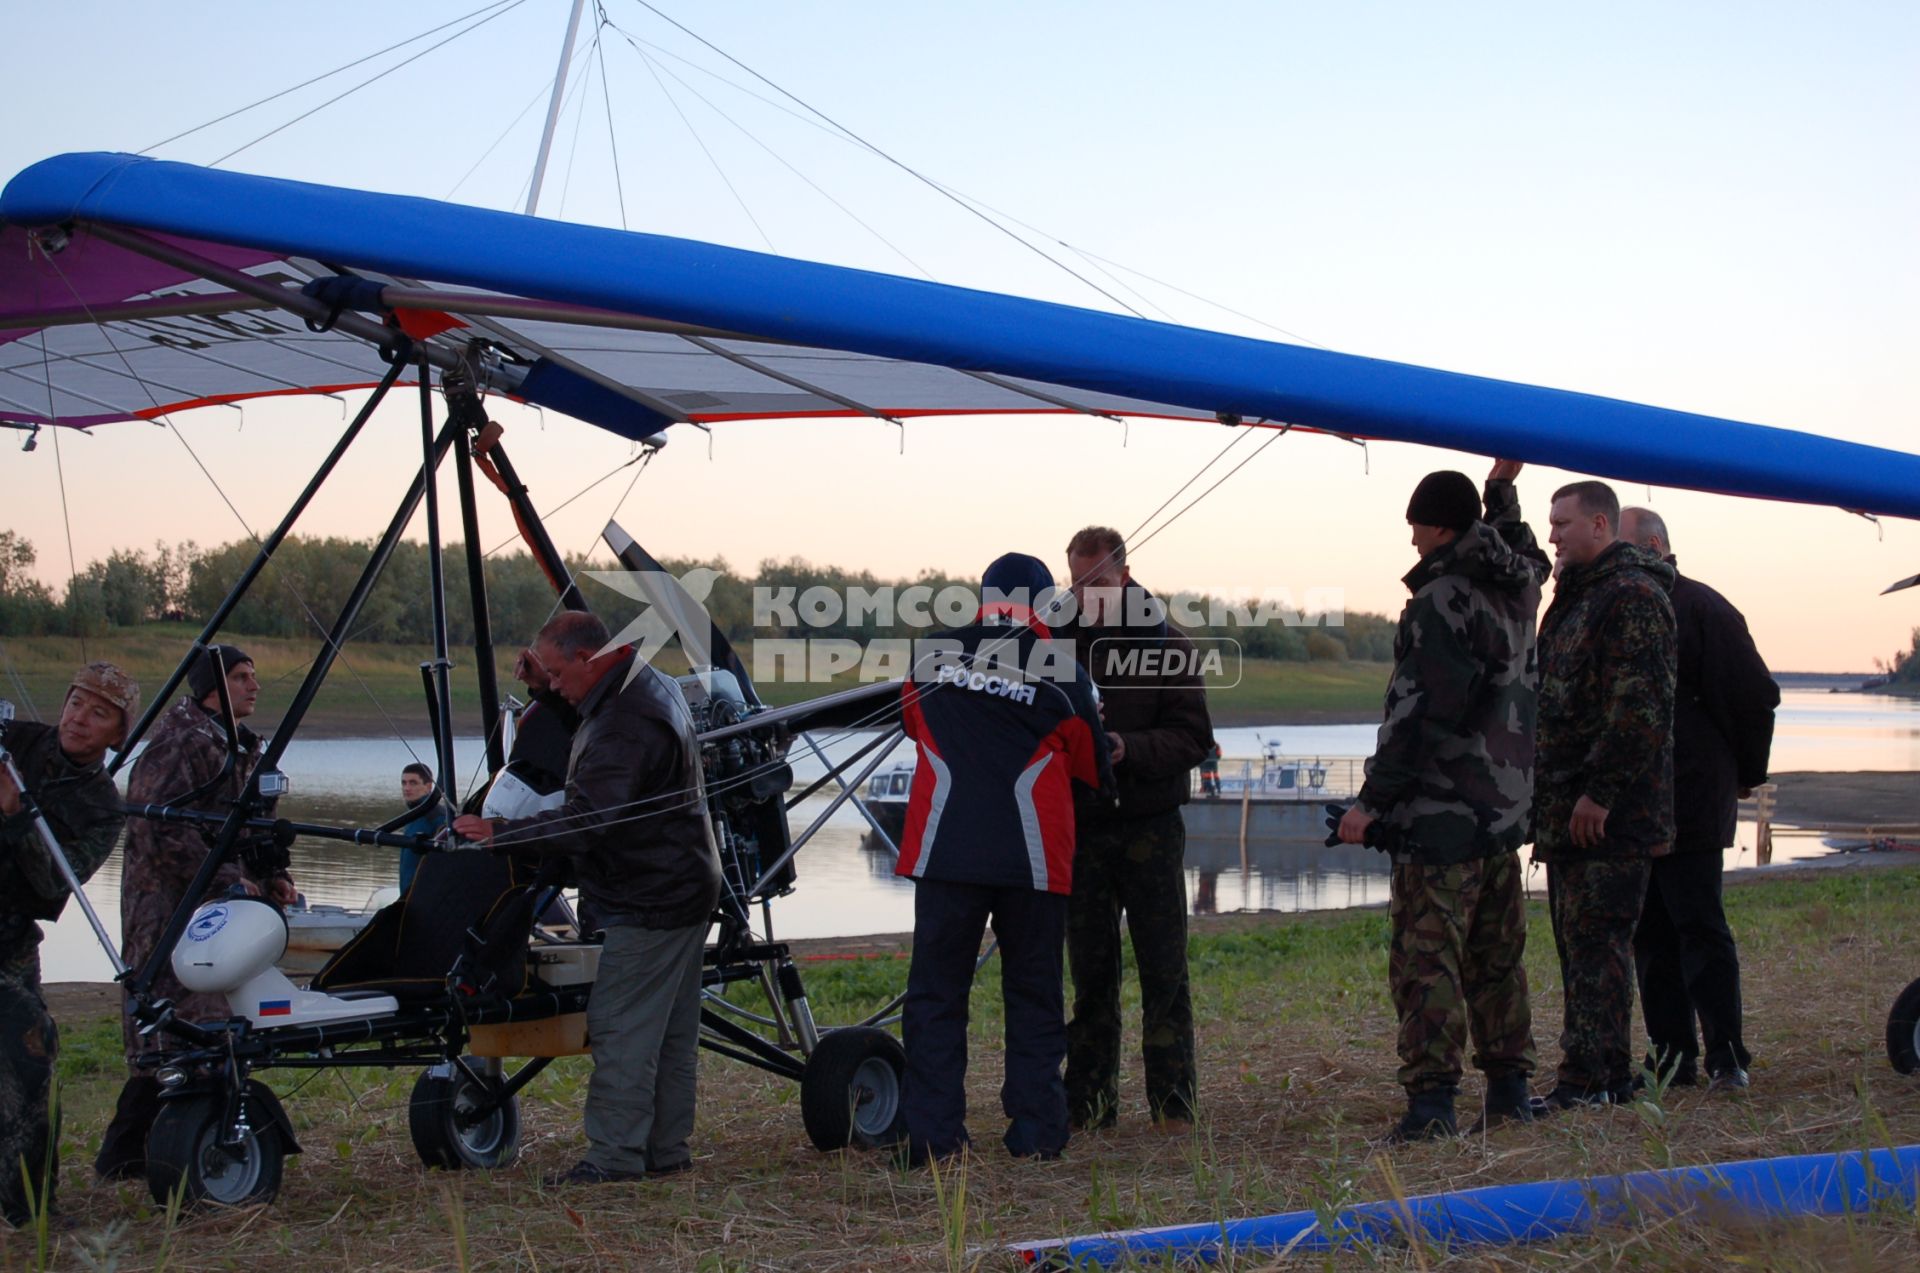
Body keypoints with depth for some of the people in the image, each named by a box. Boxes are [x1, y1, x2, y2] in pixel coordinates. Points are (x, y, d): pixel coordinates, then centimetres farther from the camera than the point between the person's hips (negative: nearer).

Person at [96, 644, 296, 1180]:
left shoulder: (246, 748, 20)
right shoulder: (178, 743, -9)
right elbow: (162, 830, -18)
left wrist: (273, 876, 9)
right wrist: (226, 881, -20)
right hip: (170, 902, -9)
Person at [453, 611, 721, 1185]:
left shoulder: (624, 724, -23)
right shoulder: (652, 684, 11)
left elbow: (584, 824, -29)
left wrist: (499, 832, -22)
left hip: (648, 906, -11)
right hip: (686, 891, 11)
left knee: (620, 1027, -7)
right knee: (671, 1031, 14)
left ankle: (615, 1154, -4)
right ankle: (667, 1149, 20)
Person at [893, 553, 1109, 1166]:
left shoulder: (931, 656, 6)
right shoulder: (1062, 671, 0)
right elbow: (1090, 765, 12)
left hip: (943, 853, 1)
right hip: (1032, 856, -1)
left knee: (935, 990, 7)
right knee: (1034, 993, 11)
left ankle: (933, 1135, 4)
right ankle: (1036, 1132, 12)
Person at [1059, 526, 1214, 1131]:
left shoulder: (1165, 642, 0)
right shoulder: (1058, 640, 6)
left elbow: (1193, 737, -4)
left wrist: (1128, 748, -20)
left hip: (1151, 825, -2)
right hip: (1081, 826, 2)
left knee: (1164, 967, 0)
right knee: (1090, 968, 6)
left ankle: (1172, 1099, 7)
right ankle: (1089, 1098, 13)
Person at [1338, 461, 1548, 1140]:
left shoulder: (1439, 603, -14)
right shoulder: (1516, 587, 10)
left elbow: (1416, 714, -18)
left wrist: (1372, 799, -14)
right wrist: (1502, 489, 41)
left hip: (1441, 816, -9)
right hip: (1506, 810, 9)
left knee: (1425, 958, -8)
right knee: (1498, 958, 15)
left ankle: (1431, 1102, -11)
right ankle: (1509, 1091, 19)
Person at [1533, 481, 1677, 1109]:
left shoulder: (1633, 595, -13)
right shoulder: (1578, 594, 20)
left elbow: (1640, 706, -20)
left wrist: (1600, 791, -22)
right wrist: (1547, 787, 19)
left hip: (1608, 814, -10)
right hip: (1567, 807, 10)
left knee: (1594, 939, -8)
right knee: (1577, 938, 12)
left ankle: (1596, 1076, -5)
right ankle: (1590, 1074, 19)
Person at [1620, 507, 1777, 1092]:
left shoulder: (1701, 609, -7)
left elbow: (1755, 695, -5)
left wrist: (1745, 775, 2)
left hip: (1690, 807, -7)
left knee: (1700, 929, -4)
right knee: (1651, 933, 8)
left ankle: (1725, 1056, 1)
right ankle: (1672, 1054, 14)